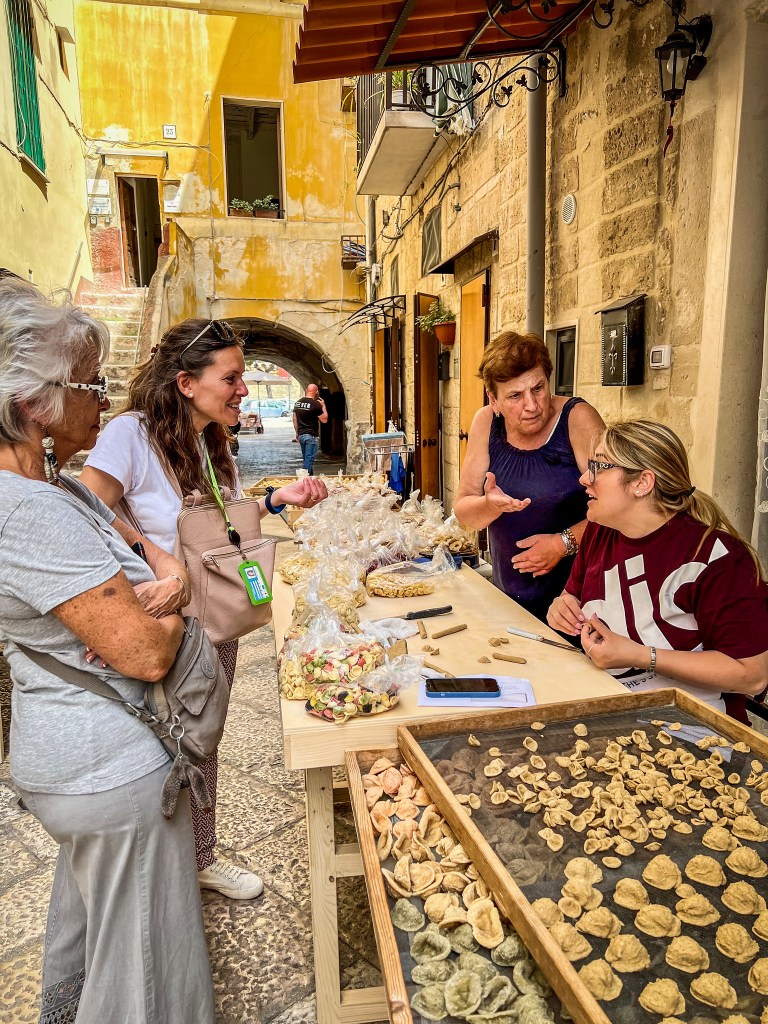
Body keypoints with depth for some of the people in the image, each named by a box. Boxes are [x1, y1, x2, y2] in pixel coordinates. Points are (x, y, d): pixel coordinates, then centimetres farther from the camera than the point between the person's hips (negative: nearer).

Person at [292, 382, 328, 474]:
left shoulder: (298, 403, 8)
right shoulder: (316, 404, -13)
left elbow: (295, 419, 13)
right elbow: (324, 420, -7)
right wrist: (323, 406, 3)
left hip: (301, 435, 7)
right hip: (311, 436, -7)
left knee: (306, 459, 15)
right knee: (309, 459, -4)